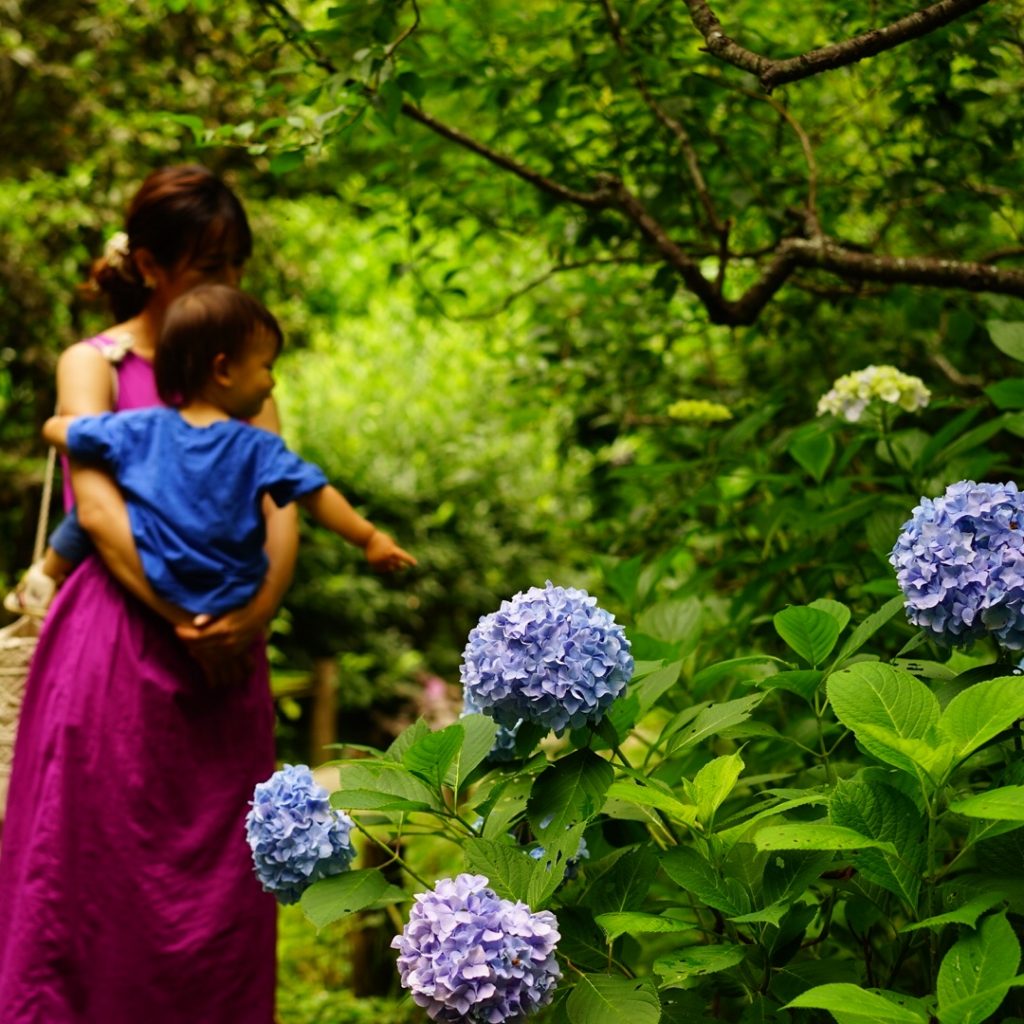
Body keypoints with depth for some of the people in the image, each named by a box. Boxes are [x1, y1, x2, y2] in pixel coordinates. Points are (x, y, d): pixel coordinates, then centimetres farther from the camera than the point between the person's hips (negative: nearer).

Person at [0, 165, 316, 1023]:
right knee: (97, 877, -1)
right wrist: (183, 616, -19)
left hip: (225, 653, 4)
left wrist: (256, 612, -15)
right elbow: (99, 509, -10)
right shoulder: (94, 365, 3)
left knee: (220, 883, 6)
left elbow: (283, 510, 3)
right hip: (116, 646, -4)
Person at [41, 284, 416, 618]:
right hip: (230, 603, -1)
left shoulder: (139, 430, -5)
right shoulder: (258, 449, -11)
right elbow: (317, 496, -13)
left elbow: (55, 429, 2)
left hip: (150, 593, 1)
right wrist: (369, 538, -5)